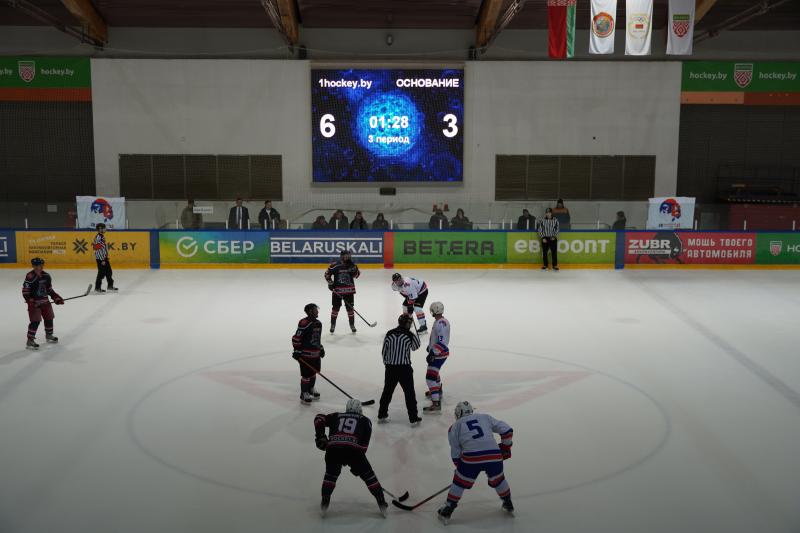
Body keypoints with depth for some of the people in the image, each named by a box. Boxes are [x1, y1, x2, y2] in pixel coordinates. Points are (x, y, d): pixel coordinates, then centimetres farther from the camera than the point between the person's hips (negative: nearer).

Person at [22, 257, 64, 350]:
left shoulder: (46, 276, 4)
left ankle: (49, 335, 38)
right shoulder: (30, 277, -18)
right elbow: (25, 292, -17)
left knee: (49, 318, 16)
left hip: (45, 301, 7)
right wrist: (31, 301, -26)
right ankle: (30, 340, -4)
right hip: (34, 303, -7)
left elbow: (49, 289, 13)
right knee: (35, 321, -11)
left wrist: (56, 298, 5)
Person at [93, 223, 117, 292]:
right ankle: (97, 287, 5)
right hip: (100, 258, -10)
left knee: (109, 272, 14)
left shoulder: (102, 236, 12)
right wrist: (102, 260, -22)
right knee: (101, 273, -4)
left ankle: (110, 285, 25)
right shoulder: (98, 237, -19)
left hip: (105, 257, 10)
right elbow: (98, 249, -22)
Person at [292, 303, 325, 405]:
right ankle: (304, 395, 11)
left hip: (316, 353, 8)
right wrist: (297, 351, -18)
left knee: (314, 372, 20)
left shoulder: (318, 323, 8)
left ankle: (311, 389, 40)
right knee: (306, 375, -2)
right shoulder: (304, 323, -20)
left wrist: (321, 348, 22)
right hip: (306, 354, -8)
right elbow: (296, 338, -18)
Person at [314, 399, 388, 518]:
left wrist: (320, 436, 23)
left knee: (330, 475, 28)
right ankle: (382, 504, 19)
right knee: (368, 476, 17)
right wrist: (358, 464, 21)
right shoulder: (365, 421, 26)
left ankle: (324, 504, 23)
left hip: (332, 447, 2)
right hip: (353, 449, -2)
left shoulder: (336, 416, 31)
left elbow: (319, 418, 19)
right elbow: (364, 443, 17)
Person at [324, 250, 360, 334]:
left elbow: (357, 274, -3)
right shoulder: (335, 265, -12)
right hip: (337, 290, -2)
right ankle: (333, 325, 21)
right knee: (336, 307, 5)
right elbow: (327, 274, -3)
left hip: (349, 290, 2)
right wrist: (330, 283, -8)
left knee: (350, 307, 8)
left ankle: (352, 324, 22)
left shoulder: (352, 265, -3)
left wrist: (354, 269, -19)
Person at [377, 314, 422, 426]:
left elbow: (384, 352, 5)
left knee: (387, 391, 16)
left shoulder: (389, 334, -1)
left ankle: (382, 416, 23)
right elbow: (416, 346, 8)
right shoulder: (409, 335, -11)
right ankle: (414, 418, 9)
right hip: (404, 368, -3)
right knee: (409, 393, 6)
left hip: (390, 368, 4)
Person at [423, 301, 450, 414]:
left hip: (439, 354, -11)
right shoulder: (440, 321, 6)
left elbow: (441, 342, -31)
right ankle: (437, 392, 54)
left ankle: (436, 404, -17)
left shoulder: (441, 324, -26)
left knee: (430, 377, -14)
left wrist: (432, 353, -29)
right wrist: (430, 346, 32)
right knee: (434, 372, 31)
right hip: (437, 353, 11)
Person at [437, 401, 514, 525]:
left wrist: (460, 467, 29)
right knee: (498, 480, 29)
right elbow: (507, 430, 17)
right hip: (494, 456, 2)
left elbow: (455, 453, 15)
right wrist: (505, 447, 29)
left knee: (460, 482, 18)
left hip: (471, 458, -2)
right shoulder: (485, 417, 21)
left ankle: (447, 511, 23)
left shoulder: (455, 427, 17)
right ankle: (508, 505, 42)